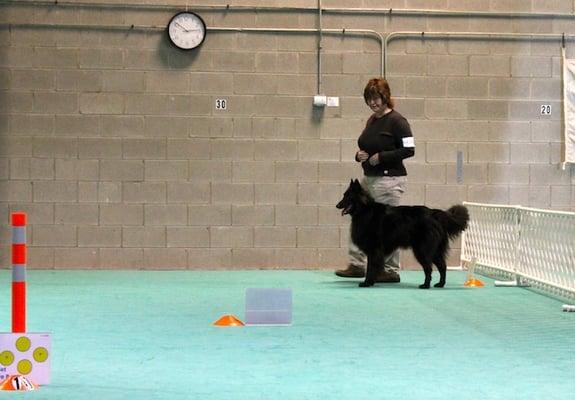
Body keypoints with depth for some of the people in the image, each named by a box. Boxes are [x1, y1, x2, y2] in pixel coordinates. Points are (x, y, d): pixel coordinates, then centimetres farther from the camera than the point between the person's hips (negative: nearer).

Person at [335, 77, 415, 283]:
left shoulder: (396, 121, -11)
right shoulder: (372, 120, 14)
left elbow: (409, 150, -15)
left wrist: (381, 157, -17)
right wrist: (360, 155, 2)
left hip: (389, 180, -9)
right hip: (369, 178, 9)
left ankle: (390, 271, 5)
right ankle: (357, 264, 12)